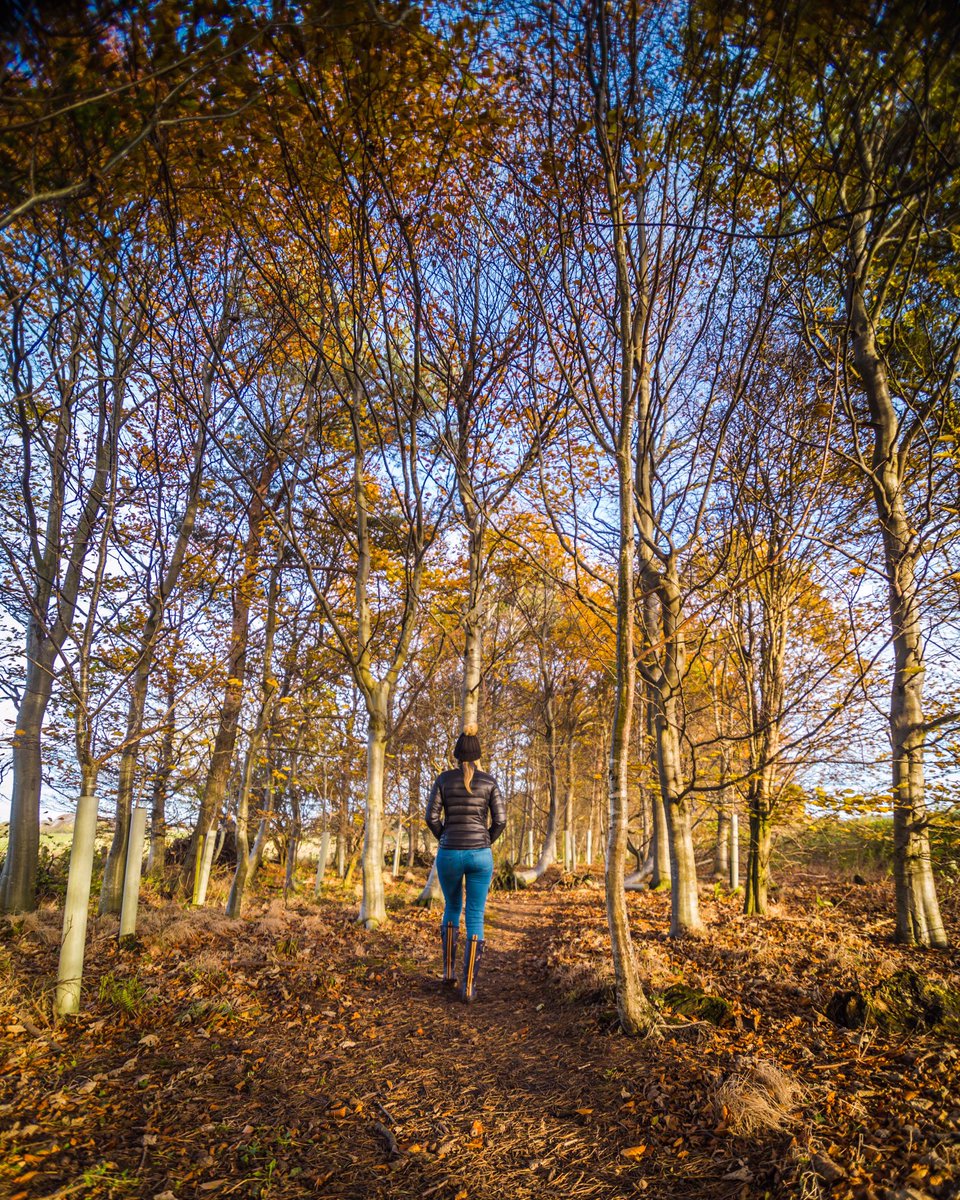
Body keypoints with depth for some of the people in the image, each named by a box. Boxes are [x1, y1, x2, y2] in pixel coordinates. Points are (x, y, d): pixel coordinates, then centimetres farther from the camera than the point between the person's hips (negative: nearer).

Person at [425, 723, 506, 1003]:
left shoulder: (443, 778, -1)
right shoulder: (489, 781, 0)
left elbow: (431, 817, -4)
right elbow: (500, 820, -4)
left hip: (449, 854, 1)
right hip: (480, 855, 0)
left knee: (452, 908, 27)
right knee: (475, 920, 8)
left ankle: (449, 970, 23)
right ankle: (468, 987, 4)